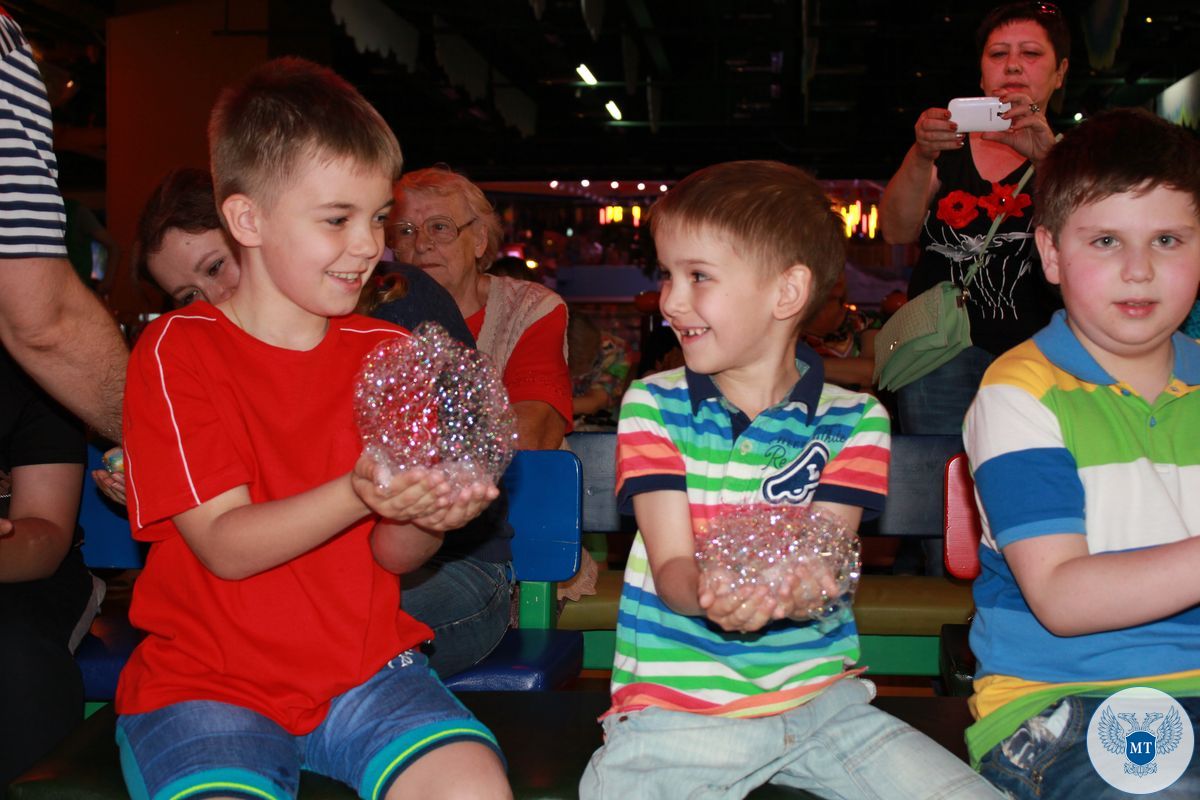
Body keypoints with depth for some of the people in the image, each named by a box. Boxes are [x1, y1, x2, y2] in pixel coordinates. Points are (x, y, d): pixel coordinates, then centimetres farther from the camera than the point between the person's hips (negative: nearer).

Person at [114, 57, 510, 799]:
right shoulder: (178, 349, -4)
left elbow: (391, 555, 3)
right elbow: (226, 547, -13)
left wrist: (427, 519, -21)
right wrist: (358, 493, -29)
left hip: (367, 667, 3)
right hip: (210, 681, -3)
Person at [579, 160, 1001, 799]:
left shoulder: (852, 419, 3)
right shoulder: (651, 405, 2)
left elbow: (824, 561, -5)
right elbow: (670, 567, -6)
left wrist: (793, 590, -31)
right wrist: (709, 596, -31)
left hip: (818, 694, 1)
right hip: (675, 702, -1)